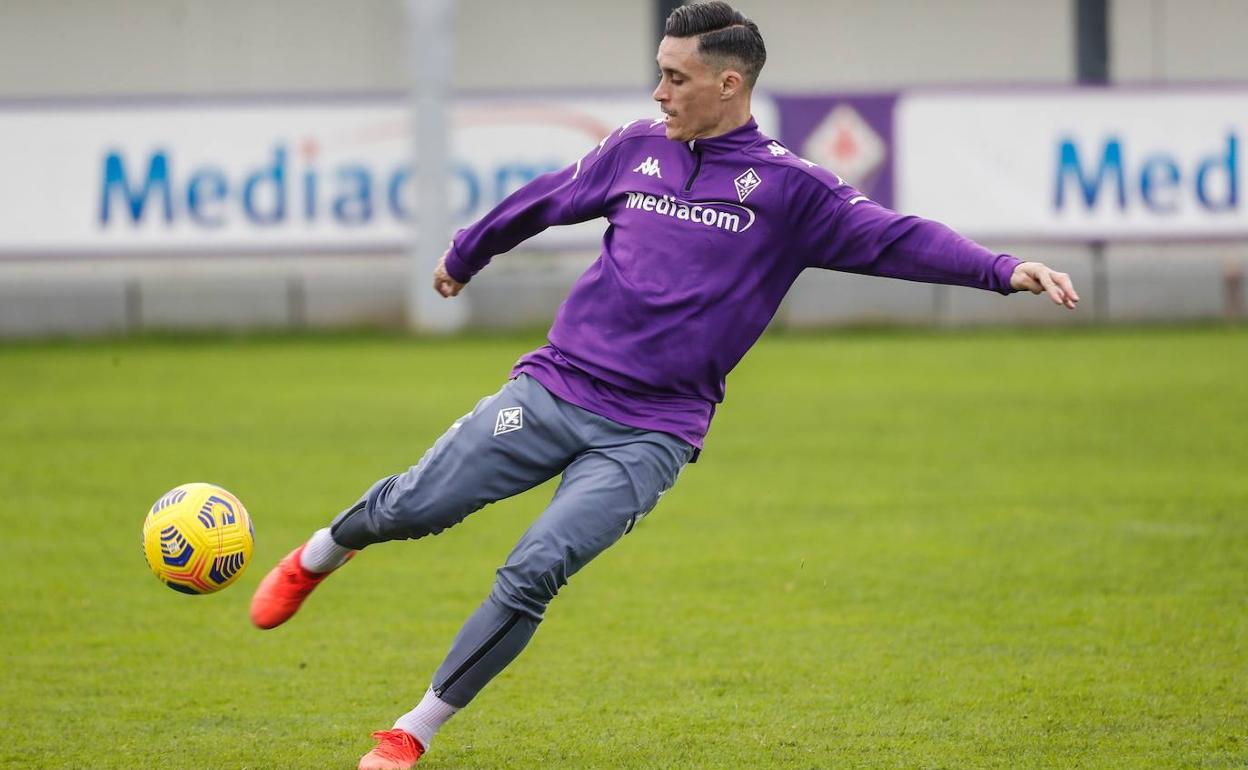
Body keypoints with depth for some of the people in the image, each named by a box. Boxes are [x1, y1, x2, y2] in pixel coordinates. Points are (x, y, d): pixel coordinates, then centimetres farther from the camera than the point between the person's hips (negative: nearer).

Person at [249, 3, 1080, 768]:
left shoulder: (788, 187, -3)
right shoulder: (637, 149, 9)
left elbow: (894, 237, -12)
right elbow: (546, 200, 25)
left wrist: (1003, 270, -26)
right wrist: (465, 254, 39)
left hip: (649, 436, -3)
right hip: (552, 389, 3)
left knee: (533, 575, -17)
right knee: (413, 506, -6)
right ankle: (317, 558, 29)